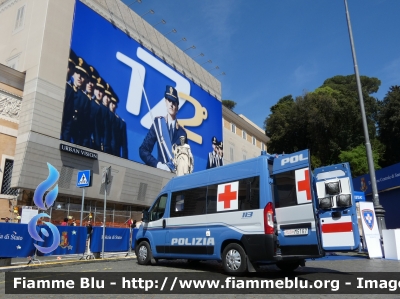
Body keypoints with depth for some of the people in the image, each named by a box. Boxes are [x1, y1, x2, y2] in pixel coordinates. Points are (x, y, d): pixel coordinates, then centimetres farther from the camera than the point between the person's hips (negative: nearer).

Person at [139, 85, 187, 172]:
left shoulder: (182, 132, 5)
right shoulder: (158, 123, 5)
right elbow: (143, 150, 2)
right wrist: (158, 164, -12)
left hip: (177, 173, 1)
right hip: (160, 170, -1)